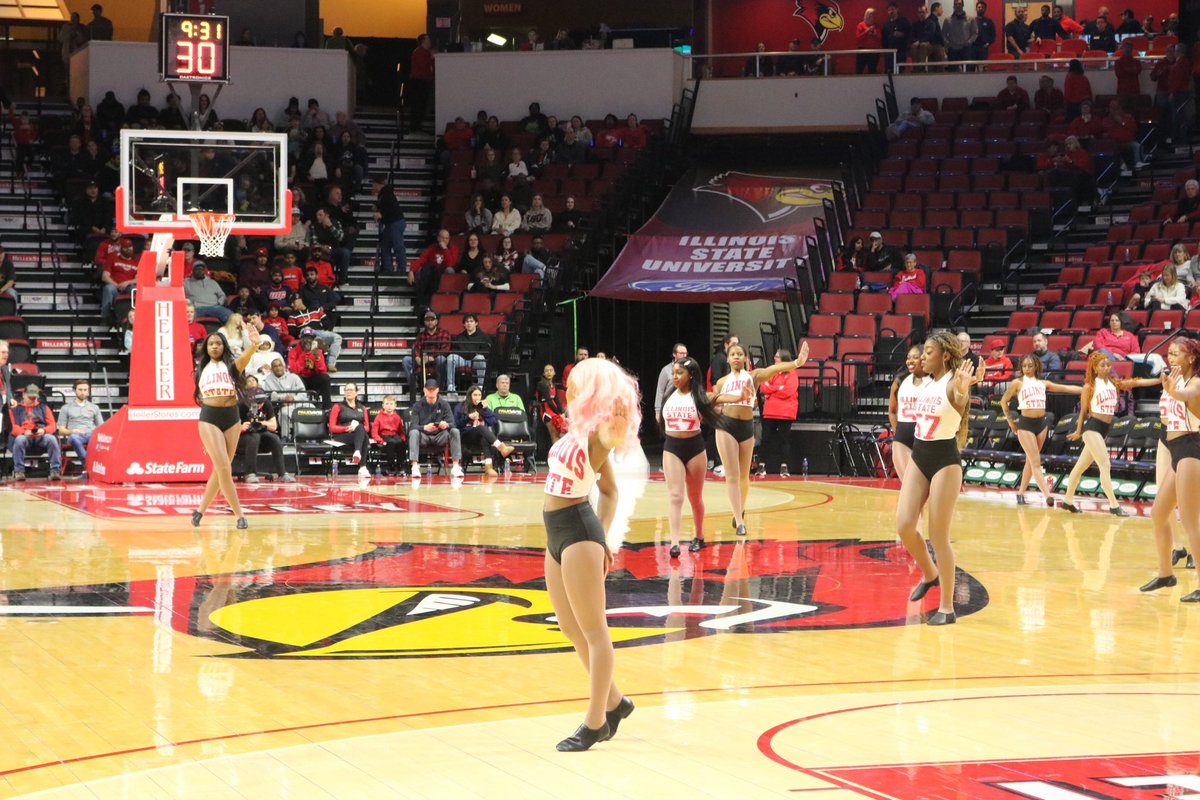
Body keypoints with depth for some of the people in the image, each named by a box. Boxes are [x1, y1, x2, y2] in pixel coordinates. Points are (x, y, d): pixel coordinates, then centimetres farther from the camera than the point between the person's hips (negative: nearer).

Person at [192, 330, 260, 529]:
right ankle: (239, 515, -8)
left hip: (231, 418, 0)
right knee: (224, 468, -11)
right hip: (209, 419, 0)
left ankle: (200, 510, 22)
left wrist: (255, 344, -42)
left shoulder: (231, 365, 2)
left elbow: (245, 358, -21)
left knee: (220, 469, 6)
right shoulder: (202, 369, 10)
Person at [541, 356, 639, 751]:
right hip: (558, 530, 10)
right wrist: (601, 533, 15)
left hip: (578, 530, -10)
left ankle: (595, 722, 5)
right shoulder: (576, 432, 12)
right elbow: (609, 490, 17)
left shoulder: (594, 435, -12)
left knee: (592, 629, -1)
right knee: (570, 627, 17)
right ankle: (613, 701, 30)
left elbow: (615, 438, -38)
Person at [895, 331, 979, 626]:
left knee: (938, 535, -4)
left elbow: (959, 401, -40)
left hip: (944, 461, -7)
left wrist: (962, 389, -59)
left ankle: (947, 607, 5)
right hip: (919, 457, 7)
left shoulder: (952, 383, -15)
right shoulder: (925, 383, 8)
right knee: (904, 526, 0)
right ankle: (930, 574, 28)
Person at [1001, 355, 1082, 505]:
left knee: (1031, 461, 10)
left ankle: (1021, 493, 21)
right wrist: (1011, 422, 6)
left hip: (1041, 424, 5)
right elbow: (1004, 401, 7)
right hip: (1025, 424, -5)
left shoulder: (1043, 383, 10)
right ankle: (1047, 495, -20)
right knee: (1036, 462, -10)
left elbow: (1067, 388, 12)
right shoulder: (1018, 383, 0)